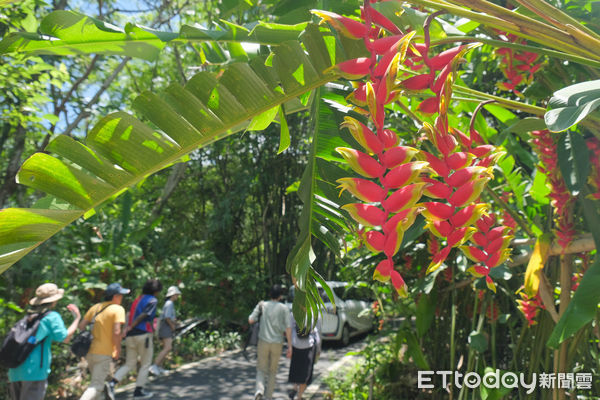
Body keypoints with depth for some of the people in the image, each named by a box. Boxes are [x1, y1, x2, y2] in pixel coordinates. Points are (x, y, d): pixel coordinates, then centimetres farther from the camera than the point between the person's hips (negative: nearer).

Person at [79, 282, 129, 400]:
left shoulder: (95, 307, 10)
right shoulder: (118, 309, -10)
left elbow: (81, 326, 8)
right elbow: (116, 332, -19)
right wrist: (118, 350, -6)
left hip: (89, 351, 7)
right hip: (104, 353, -7)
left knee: (95, 380, 25)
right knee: (96, 386, -4)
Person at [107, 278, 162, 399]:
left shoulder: (137, 300, 18)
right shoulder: (152, 300, -6)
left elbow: (131, 316, 13)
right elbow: (143, 315, -17)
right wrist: (130, 327, -15)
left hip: (131, 336, 7)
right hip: (143, 334, -7)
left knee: (129, 364, 14)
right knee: (145, 364, 8)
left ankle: (112, 383, -3)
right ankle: (139, 390, 11)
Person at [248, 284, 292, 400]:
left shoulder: (262, 305, -1)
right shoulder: (284, 308, -3)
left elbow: (251, 320, -4)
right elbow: (288, 328, -6)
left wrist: (258, 307, 11)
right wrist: (290, 346, -2)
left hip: (263, 342, 0)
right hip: (277, 343, 0)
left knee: (261, 369, 10)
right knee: (272, 371, 16)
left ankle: (259, 389, -15)